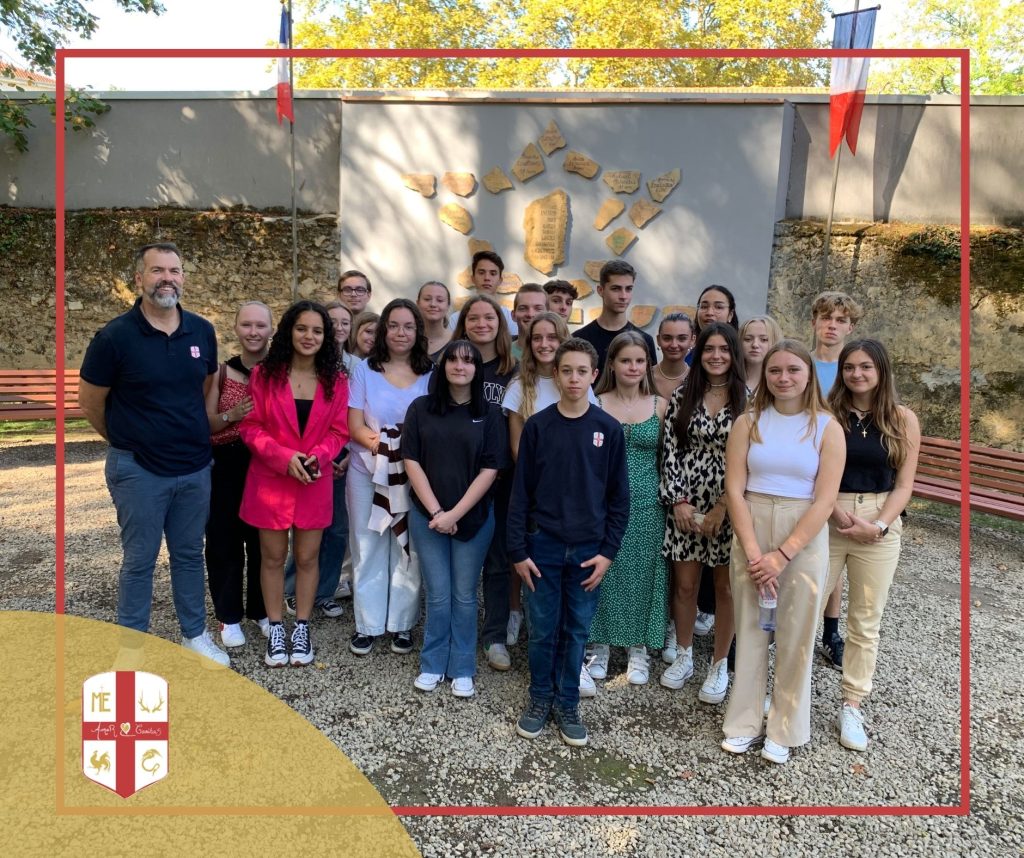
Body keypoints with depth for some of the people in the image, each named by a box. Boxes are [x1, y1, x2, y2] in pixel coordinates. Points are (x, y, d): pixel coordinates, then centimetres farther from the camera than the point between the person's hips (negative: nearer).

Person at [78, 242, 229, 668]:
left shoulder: (202, 331, 0)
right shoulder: (115, 336, -12)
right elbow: (90, 402, -1)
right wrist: (128, 441, 9)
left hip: (196, 467, 4)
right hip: (139, 469, -4)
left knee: (189, 555, 16)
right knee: (139, 560, 8)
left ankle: (195, 635, 31)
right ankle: (132, 647, 25)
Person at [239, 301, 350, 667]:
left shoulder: (336, 382, 1)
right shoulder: (264, 375, -4)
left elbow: (339, 431, 2)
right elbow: (250, 427, -5)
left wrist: (318, 455, -17)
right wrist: (285, 457, -18)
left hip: (315, 482, 1)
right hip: (270, 480, -1)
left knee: (307, 557, 9)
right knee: (273, 557, 9)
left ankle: (302, 628, 25)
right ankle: (275, 629, 24)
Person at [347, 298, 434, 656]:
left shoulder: (430, 374, 2)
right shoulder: (365, 370, 1)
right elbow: (355, 427, -4)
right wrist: (384, 444, -19)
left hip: (414, 475, 0)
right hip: (367, 471, 0)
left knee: (408, 548, 7)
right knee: (368, 547, 9)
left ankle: (402, 623, 23)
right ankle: (367, 623, 23)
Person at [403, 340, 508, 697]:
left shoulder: (489, 414, -1)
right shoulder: (421, 408, 1)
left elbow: (490, 469, -6)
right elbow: (412, 461, -3)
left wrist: (455, 513, -13)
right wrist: (435, 511, -11)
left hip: (474, 517, 0)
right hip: (427, 515, 0)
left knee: (464, 595, 9)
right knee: (437, 595, 6)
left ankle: (462, 669, 23)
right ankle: (432, 664, 24)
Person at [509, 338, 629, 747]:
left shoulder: (609, 429, -2)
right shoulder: (537, 425, -3)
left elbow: (619, 496, 1)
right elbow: (521, 491, -1)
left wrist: (608, 551, -4)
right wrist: (518, 550, -4)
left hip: (588, 549, 0)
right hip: (543, 545, 0)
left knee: (576, 630, 11)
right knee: (543, 630, 9)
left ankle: (568, 704, 28)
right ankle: (540, 699, 29)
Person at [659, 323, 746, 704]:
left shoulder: (747, 399, -3)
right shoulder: (683, 396, 3)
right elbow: (670, 451, 1)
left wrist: (722, 507, -11)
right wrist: (678, 501, -7)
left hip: (728, 507, -1)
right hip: (685, 503, 2)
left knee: (725, 587, 8)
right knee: (684, 584, 10)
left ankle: (720, 665, 26)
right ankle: (684, 656, 30)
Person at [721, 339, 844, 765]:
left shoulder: (827, 428, -2)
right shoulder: (748, 423, 1)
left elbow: (824, 501, -8)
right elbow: (734, 490, -4)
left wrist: (782, 555, -13)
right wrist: (753, 552, -11)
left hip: (804, 538, -1)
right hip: (750, 534, 1)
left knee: (796, 636, 7)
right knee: (749, 629, 8)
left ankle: (784, 731, 24)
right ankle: (744, 723, 24)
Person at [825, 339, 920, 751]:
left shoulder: (903, 419, 2)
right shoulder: (826, 413, 0)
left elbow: (903, 485, 0)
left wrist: (878, 526, -12)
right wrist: (841, 514, -16)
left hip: (881, 525, 1)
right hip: (826, 522, -1)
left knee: (865, 622, 9)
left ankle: (852, 706, 22)